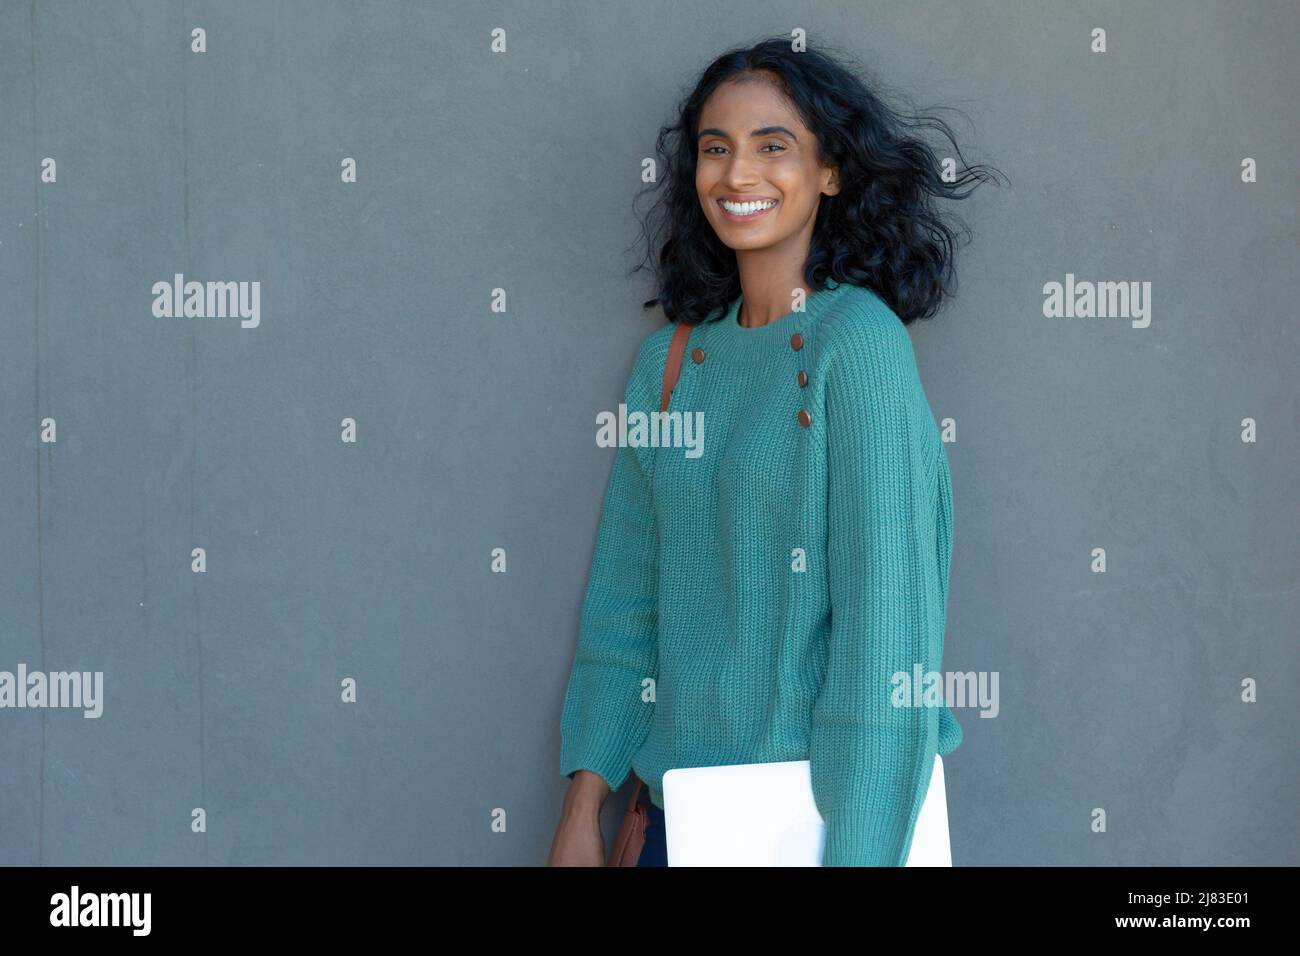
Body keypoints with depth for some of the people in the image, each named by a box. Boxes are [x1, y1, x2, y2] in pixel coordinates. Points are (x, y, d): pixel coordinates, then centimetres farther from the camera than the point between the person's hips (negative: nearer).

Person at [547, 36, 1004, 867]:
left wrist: (855, 851, -20)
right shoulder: (672, 358, 5)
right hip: (680, 801, 5)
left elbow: (884, 616, -17)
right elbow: (624, 600, 7)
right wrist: (584, 808, 3)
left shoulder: (858, 338, -13)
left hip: (810, 803, -5)